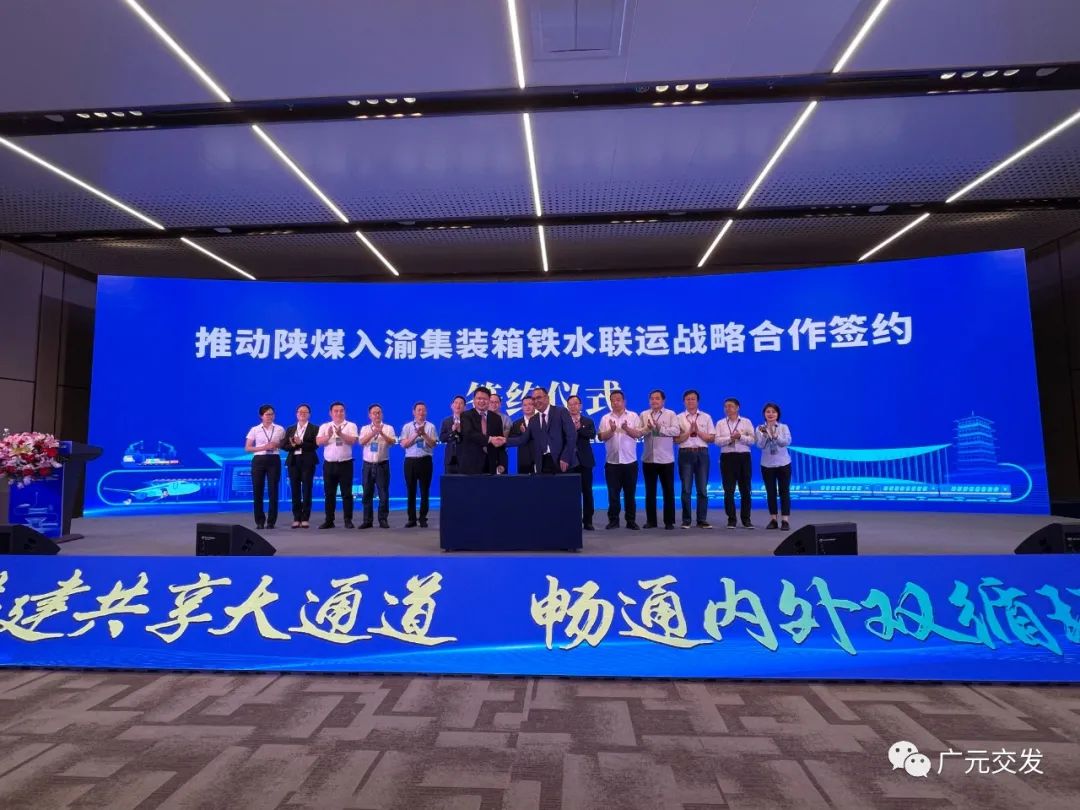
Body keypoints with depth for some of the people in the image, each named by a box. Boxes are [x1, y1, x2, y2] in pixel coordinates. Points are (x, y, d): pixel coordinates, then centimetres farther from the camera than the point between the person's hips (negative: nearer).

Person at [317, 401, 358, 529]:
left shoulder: (351, 425, 2)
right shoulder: (324, 426, 8)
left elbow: (353, 440, -13)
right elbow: (318, 442, -4)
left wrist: (341, 434, -28)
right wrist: (328, 436, -22)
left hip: (345, 463, -2)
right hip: (329, 464, 2)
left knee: (347, 493, 0)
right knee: (329, 493, 7)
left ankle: (348, 520, 6)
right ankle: (329, 520, 15)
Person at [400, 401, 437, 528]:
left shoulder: (430, 427, 4)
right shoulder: (407, 427, 6)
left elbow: (433, 444, -4)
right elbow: (404, 444, -3)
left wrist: (424, 434, -17)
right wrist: (416, 434, -13)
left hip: (425, 460, -1)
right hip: (410, 461, 1)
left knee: (424, 491, 3)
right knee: (411, 491, 6)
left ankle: (423, 519, 12)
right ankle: (412, 519, 15)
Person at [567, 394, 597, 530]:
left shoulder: (588, 421, 9)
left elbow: (593, 435, -10)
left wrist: (580, 428, -20)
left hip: (585, 461, 1)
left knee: (587, 491, 4)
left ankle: (587, 521, 12)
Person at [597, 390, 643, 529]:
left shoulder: (633, 416, 4)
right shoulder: (606, 418, 6)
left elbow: (639, 434, -5)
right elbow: (602, 437, -3)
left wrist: (626, 428, -21)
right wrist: (611, 430, -21)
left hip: (630, 461, 0)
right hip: (612, 462, 1)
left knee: (630, 493, 6)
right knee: (613, 493, 4)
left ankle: (631, 521, 15)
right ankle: (613, 520, 13)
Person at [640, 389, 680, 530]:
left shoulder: (671, 414, 2)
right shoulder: (644, 415, 9)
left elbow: (676, 430, -12)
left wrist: (660, 428, -20)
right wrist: (647, 428, -19)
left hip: (666, 459, -2)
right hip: (648, 459, 2)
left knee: (668, 491, 3)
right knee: (650, 491, 8)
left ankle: (669, 521, 12)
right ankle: (650, 520, 16)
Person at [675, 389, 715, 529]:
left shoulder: (706, 417, 8)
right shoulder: (679, 418, 4)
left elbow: (711, 438, 4)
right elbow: (676, 439, -2)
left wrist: (698, 431, -9)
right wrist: (689, 431, -13)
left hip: (702, 453, 1)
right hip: (686, 454, -1)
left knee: (702, 489, 4)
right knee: (686, 489, 2)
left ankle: (702, 520, 12)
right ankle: (686, 520, 10)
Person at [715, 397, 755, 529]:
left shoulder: (746, 422, 7)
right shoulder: (720, 423, 8)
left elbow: (752, 440, -2)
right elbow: (717, 441, -3)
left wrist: (740, 436, -17)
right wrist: (730, 438, -16)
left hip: (743, 457, 0)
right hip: (727, 457, 0)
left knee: (745, 489, 3)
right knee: (729, 490, 0)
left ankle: (746, 519, 12)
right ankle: (731, 519, 8)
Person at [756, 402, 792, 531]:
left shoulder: (784, 427, -3)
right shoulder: (760, 428, -1)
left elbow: (787, 442, -17)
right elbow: (760, 445, -13)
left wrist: (775, 435, -33)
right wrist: (765, 434, -30)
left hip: (783, 464, -1)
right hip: (767, 465, 1)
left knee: (784, 491, 0)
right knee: (770, 492, 6)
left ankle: (785, 520, 4)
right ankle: (773, 520, 15)